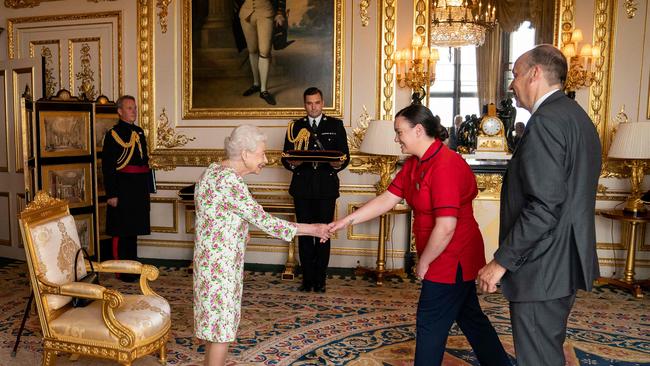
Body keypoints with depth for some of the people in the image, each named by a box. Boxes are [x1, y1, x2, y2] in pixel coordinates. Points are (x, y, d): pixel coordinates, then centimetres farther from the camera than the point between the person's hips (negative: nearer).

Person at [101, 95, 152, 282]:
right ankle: (122, 271, 12)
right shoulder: (113, 134, -8)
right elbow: (107, 166, -12)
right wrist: (111, 194, -17)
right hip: (122, 188, -7)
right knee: (121, 230, 2)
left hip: (139, 188, 7)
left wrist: (147, 187, 16)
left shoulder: (139, 132, 14)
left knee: (133, 229, 15)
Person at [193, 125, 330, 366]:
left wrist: (238, 231, 21)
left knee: (214, 318, 21)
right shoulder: (230, 181, -24)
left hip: (209, 257, 10)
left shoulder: (214, 170, 5)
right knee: (222, 323, 4)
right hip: (221, 263, -10)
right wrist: (311, 229, -18)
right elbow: (263, 220, -23)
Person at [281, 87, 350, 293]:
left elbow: (345, 155, 4)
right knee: (304, 234, 4)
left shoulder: (336, 125, 9)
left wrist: (338, 164, -18)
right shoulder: (295, 126, 11)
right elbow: (285, 157, 8)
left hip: (326, 187, -1)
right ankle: (307, 278, 15)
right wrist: (292, 163, -14)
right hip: (302, 187, 1)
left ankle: (320, 279, 12)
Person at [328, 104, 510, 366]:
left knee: (430, 326, 4)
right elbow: (387, 199, 4)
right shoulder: (414, 164, 5)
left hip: (452, 261, -9)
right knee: (470, 317, 21)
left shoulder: (445, 166, -25)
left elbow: (445, 228, -28)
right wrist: (346, 221, -1)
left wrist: (423, 263, -15)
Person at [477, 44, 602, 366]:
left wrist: (501, 262, -18)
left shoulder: (546, 121, -18)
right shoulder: (577, 117, 13)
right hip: (565, 262, 10)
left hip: (542, 268, -10)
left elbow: (544, 207, -25)